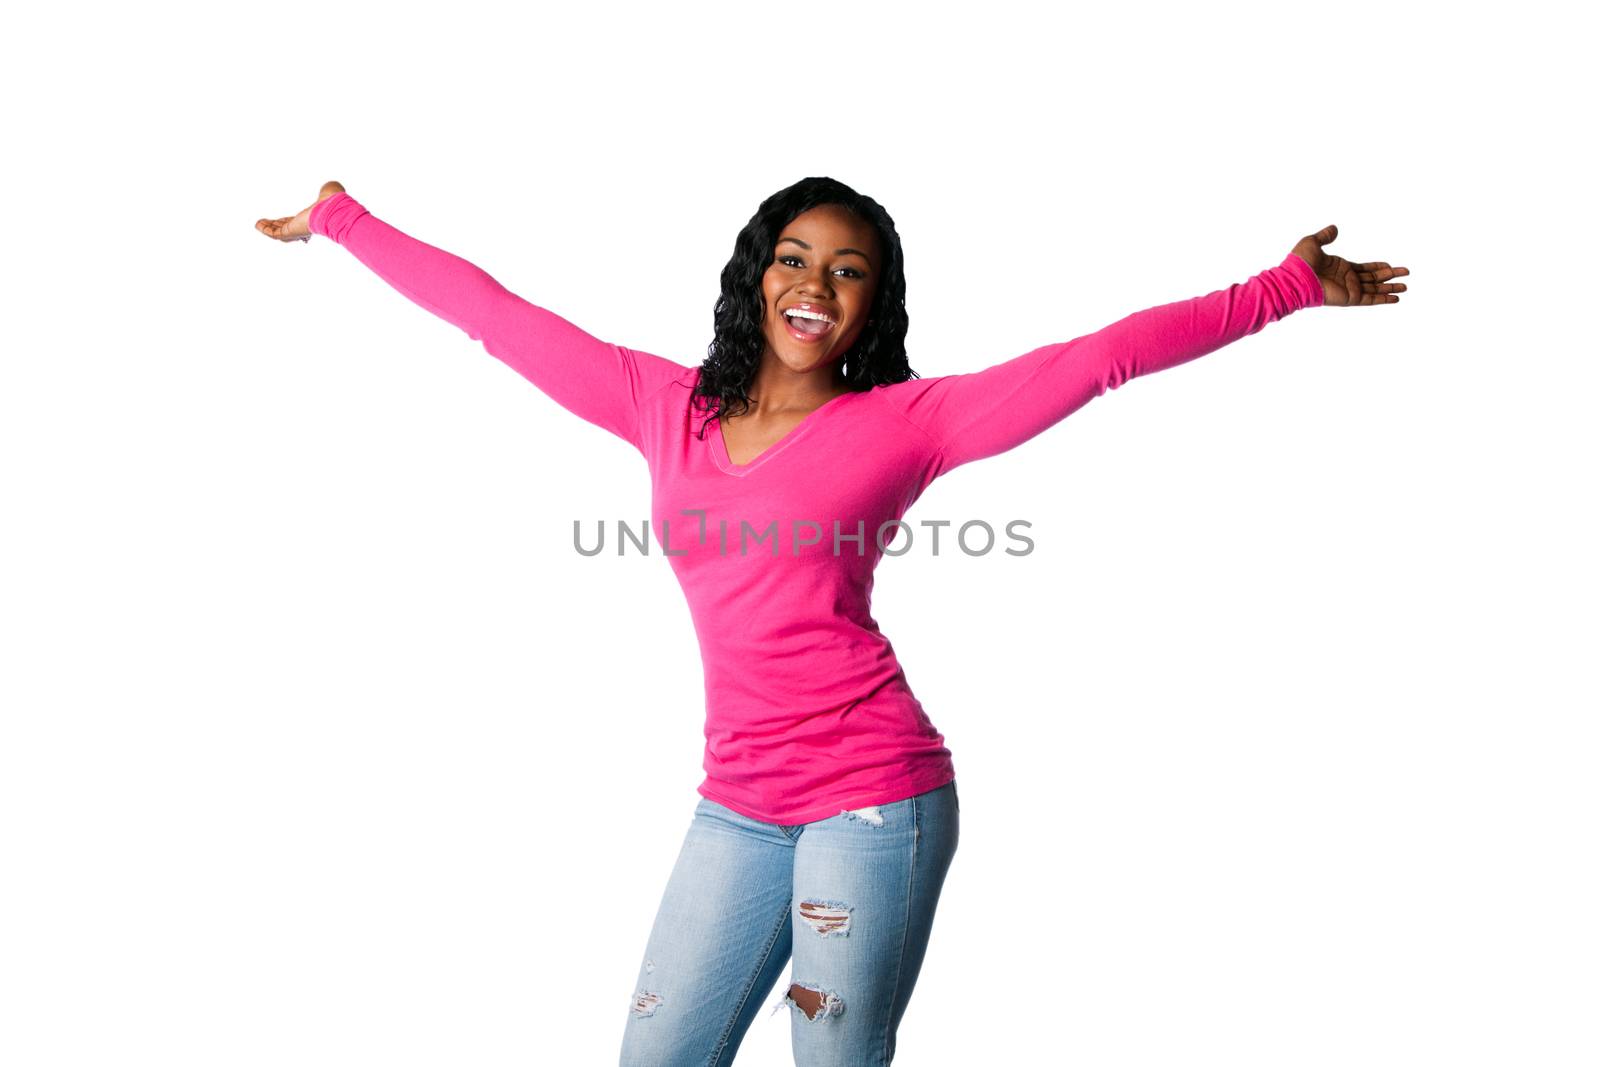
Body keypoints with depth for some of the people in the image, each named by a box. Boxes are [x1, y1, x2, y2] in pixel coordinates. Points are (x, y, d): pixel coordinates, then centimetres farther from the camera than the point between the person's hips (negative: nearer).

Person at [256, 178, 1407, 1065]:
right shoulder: (665, 406, 7)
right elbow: (494, 313, 13)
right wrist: (344, 221, 19)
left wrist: (1283, 287, -7)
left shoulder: (902, 422, -3)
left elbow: (1105, 355, -5)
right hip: (738, 806, 4)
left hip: (874, 796, -4)